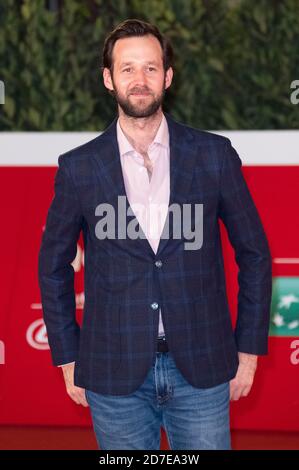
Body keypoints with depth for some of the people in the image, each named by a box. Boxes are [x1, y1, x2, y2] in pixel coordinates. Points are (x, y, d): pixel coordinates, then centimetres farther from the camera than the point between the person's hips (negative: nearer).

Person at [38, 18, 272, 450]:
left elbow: (254, 253, 6)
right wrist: (68, 359, 7)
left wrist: (249, 349, 5)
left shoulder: (214, 155, 0)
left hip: (202, 369, 0)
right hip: (115, 376, 0)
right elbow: (54, 266, 9)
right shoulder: (78, 168, 0)